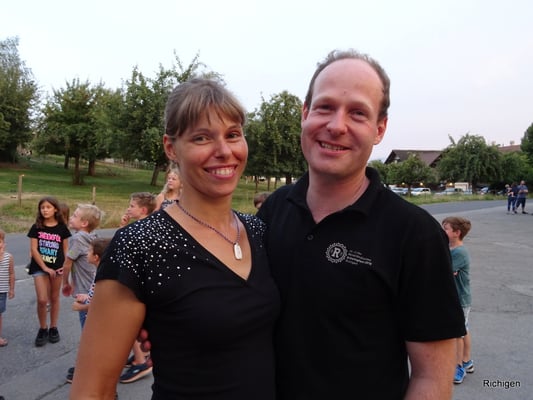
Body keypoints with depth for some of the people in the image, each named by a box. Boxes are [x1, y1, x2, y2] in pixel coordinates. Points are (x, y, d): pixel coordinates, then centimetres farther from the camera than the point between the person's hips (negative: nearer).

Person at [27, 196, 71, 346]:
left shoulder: (62, 228, 0)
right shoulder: (36, 227, -3)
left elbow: (65, 249, 4)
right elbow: (33, 249, -6)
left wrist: (64, 266, -9)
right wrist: (45, 267, -12)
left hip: (57, 267, 1)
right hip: (40, 267, -1)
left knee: (54, 298, 11)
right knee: (42, 300, -7)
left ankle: (53, 328, 25)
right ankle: (42, 329, 13)